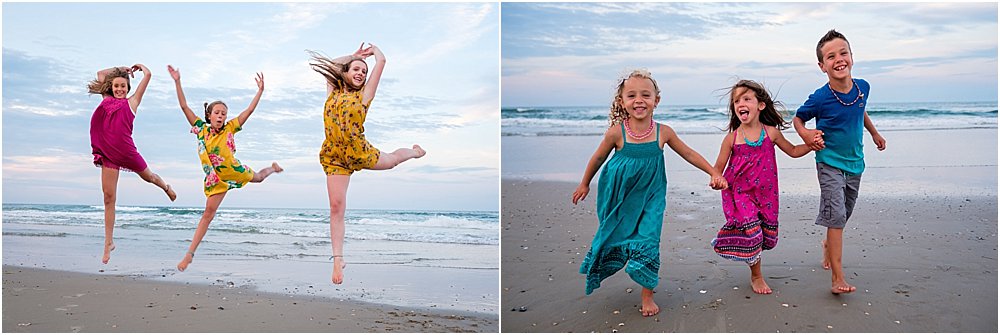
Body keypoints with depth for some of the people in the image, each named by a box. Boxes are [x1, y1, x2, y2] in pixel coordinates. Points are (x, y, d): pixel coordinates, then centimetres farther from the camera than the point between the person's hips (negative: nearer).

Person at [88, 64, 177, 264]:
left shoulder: (131, 102, 4)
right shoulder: (106, 100, 12)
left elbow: (147, 75, 5)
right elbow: (100, 74, 25)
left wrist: (139, 66, 23)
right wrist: (119, 69, 27)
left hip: (126, 150, -2)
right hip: (108, 154, 2)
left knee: (147, 175, 23)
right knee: (109, 198, 1)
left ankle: (166, 187, 59)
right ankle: (109, 242, 4)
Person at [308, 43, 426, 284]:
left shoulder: (364, 93, 2)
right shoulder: (333, 92, 10)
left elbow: (381, 60, 2)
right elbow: (331, 65, 25)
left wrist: (373, 49, 22)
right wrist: (354, 56, 29)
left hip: (359, 152, -1)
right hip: (333, 157, 1)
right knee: (336, 207, -4)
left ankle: (413, 151, 61)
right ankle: (338, 260, 0)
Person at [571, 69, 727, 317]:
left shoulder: (663, 132, -12)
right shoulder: (616, 133, -17)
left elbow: (689, 154, 4)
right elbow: (598, 158, 0)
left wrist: (714, 173, 2)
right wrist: (584, 184, 12)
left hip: (650, 197, 1)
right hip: (619, 198, 0)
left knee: (647, 243, -5)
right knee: (612, 237, 13)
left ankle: (647, 295, 10)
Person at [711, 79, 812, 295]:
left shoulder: (771, 133, -3)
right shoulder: (732, 138, -10)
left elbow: (793, 151, 12)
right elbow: (719, 167, -6)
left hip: (765, 193, 3)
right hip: (740, 192, -3)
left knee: (768, 235, 7)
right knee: (751, 232, -9)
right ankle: (756, 277, 13)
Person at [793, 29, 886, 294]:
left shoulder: (862, 87, -5)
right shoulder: (820, 98, -19)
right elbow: (797, 118, -3)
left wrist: (875, 134, 29)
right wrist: (805, 134, -23)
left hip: (855, 163, 5)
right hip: (830, 164, -5)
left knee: (843, 215, 17)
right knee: (836, 215, -14)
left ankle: (829, 245, 47)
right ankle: (838, 278, -14)